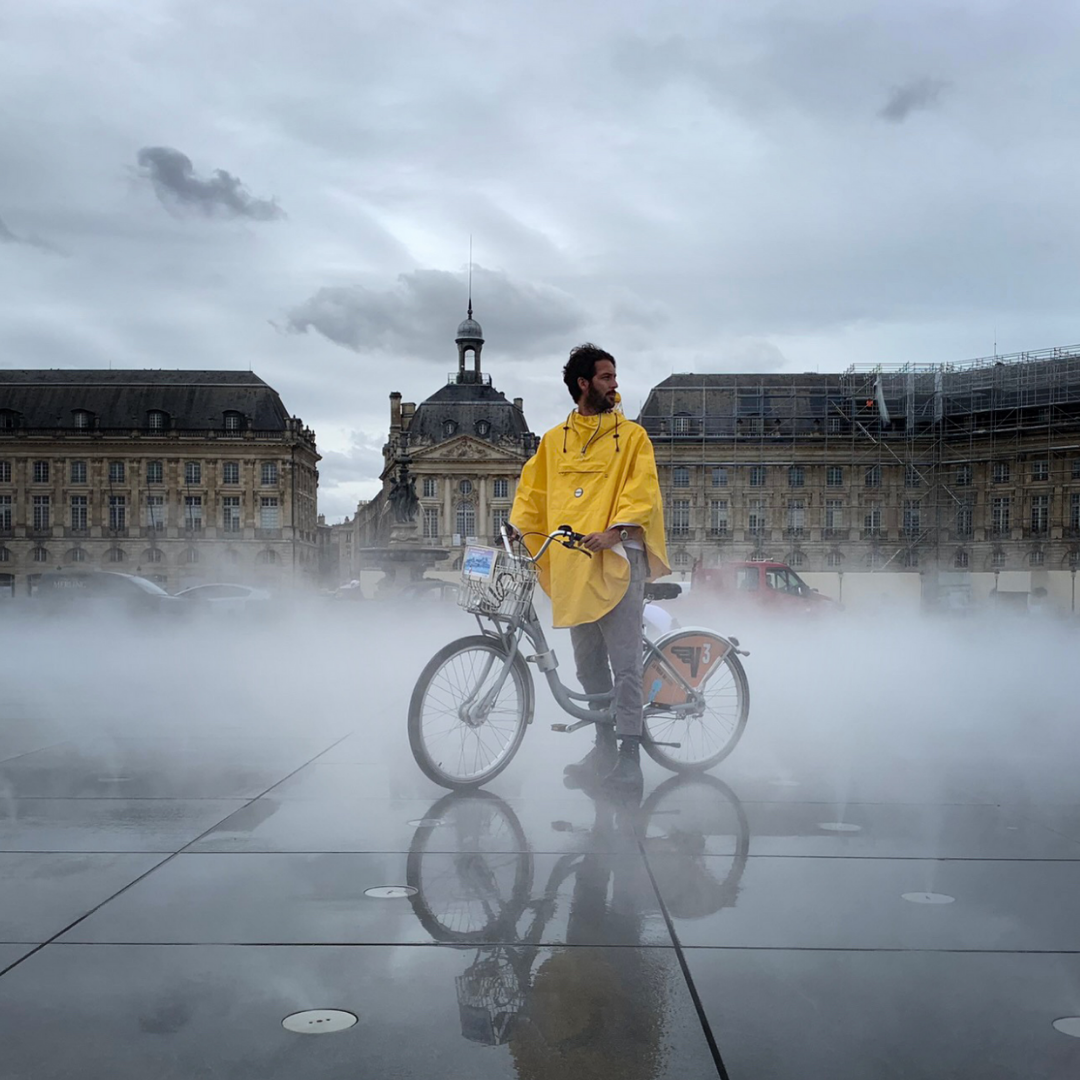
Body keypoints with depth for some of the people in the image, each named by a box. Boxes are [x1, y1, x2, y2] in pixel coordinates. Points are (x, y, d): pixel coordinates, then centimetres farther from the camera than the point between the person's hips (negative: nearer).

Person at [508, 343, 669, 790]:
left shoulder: (631, 435, 7)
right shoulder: (553, 440, 16)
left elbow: (642, 489, -4)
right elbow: (531, 491, 18)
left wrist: (614, 531, -19)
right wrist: (517, 532, 2)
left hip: (617, 557, -4)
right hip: (571, 563, 4)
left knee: (625, 663, -8)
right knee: (587, 664, 10)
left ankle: (630, 754, -2)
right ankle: (604, 747, 22)